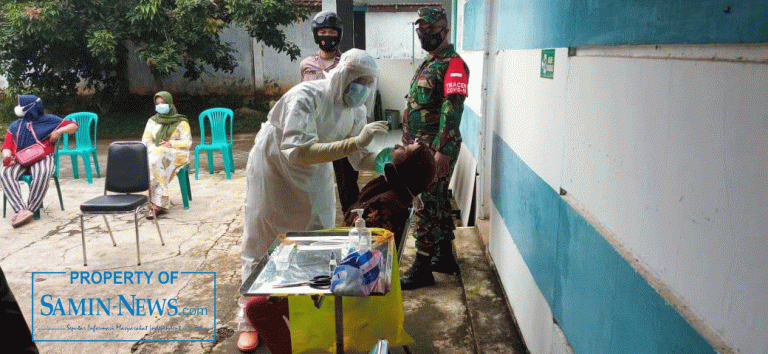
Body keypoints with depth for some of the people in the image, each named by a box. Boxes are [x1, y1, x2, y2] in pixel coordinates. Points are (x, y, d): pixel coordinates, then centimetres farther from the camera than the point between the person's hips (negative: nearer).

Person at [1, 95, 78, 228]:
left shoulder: (49, 120, 14)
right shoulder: (15, 126, 25)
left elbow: (74, 126, 12)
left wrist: (60, 131, -7)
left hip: (42, 157, -4)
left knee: (42, 174, -39)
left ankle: (30, 208, -30)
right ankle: (21, 210, -40)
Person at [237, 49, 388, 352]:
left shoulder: (355, 111, -12)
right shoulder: (306, 96, -33)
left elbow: (361, 160, -8)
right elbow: (299, 153, -45)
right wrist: (354, 141, -49)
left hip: (314, 177, 6)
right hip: (273, 172, -6)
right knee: (261, 246, 3)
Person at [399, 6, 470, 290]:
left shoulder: (453, 64, -12)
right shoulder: (428, 64, 18)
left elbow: (452, 109, -22)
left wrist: (442, 149, -27)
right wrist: (410, 143, 22)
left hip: (437, 150, -10)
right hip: (422, 148, 10)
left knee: (428, 206, -5)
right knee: (438, 202, 16)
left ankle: (423, 268, 3)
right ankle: (445, 257, 28)